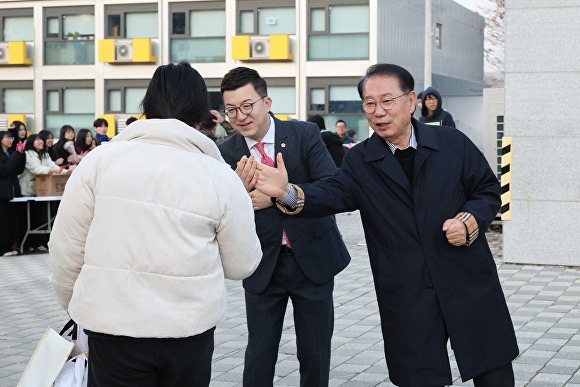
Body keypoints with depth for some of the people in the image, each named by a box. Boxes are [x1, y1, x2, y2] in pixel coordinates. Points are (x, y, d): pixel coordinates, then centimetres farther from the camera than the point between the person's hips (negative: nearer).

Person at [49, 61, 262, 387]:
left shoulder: (101, 159, -4)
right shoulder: (222, 177, -3)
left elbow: (66, 248, 0)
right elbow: (242, 265, 4)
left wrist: (76, 306, 16)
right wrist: (244, 207, 19)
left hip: (113, 327, -1)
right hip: (191, 329, 1)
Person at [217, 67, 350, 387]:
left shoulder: (305, 134, -7)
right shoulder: (227, 153, -4)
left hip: (312, 260, 0)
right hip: (264, 265, 1)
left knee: (315, 352, 11)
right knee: (259, 352, 5)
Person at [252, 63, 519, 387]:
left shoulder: (453, 143, 2)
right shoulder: (360, 162, 3)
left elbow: (489, 189, 8)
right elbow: (333, 195, -14)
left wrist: (470, 220, -12)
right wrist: (290, 193, -33)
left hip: (469, 283, 0)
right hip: (408, 297, 0)